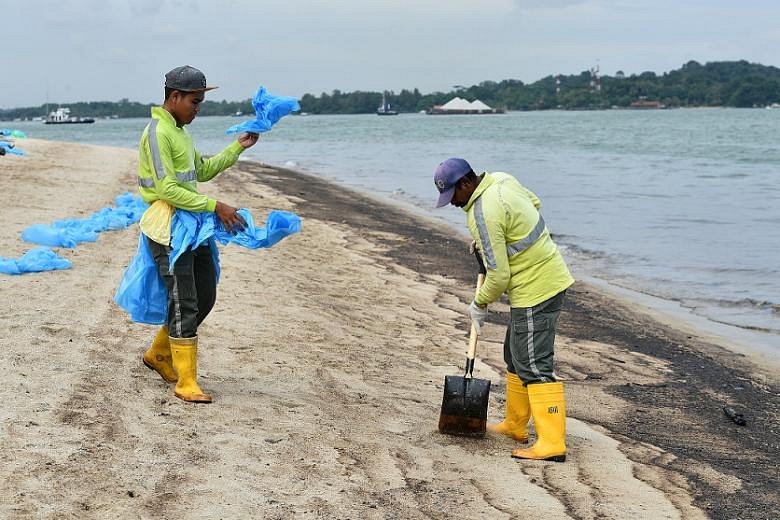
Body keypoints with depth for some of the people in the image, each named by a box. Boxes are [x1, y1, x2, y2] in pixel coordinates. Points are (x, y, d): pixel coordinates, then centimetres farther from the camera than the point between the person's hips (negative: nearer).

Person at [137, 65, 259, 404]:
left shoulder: (179, 131, 17)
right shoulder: (158, 132, -14)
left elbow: (203, 171, 25)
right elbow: (168, 190, -20)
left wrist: (237, 148, 17)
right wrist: (215, 206, -20)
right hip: (168, 228, -10)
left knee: (205, 298, 14)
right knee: (184, 305, -8)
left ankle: (159, 354, 31)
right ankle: (186, 384, -2)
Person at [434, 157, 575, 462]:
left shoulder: (483, 214, -23)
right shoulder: (501, 180, 4)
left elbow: (499, 275, -20)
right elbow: (534, 203, 24)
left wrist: (480, 304, -2)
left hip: (535, 291, -10)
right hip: (549, 279, 10)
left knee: (534, 366, -9)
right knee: (516, 356, 20)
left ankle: (552, 443, -9)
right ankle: (515, 425, 30)